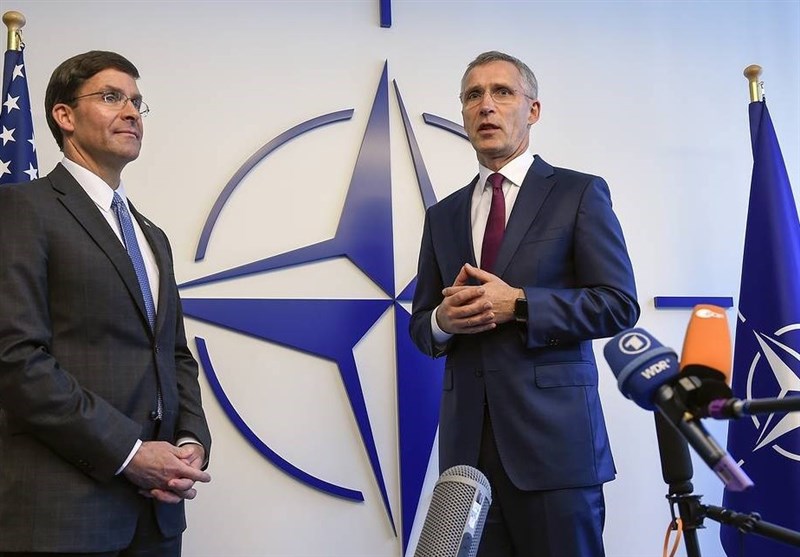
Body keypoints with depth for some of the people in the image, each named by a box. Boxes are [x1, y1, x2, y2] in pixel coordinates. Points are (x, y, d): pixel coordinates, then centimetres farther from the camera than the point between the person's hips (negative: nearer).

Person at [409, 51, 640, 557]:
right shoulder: (443, 215, 17)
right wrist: (443, 321, -5)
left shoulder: (579, 193, 3)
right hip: (468, 440, 4)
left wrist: (517, 304, -14)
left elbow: (619, 304, -4)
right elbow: (420, 323, 19)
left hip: (553, 437, -4)